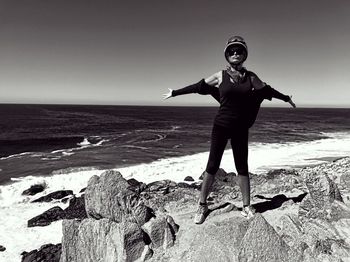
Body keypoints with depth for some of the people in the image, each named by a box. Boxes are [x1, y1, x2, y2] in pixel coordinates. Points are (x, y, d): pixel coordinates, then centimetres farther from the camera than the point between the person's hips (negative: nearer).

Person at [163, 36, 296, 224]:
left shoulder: (251, 77, 6)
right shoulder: (220, 76, 0)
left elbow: (267, 90, 20)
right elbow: (197, 86, 6)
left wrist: (286, 98, 31)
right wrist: (174, 93, 10)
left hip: (241, 127, 2)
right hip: (221, 125, -2)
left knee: (242, 167, 8)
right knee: (212, 166, 1)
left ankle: (246, 207, 20)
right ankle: (202, 206, 13)